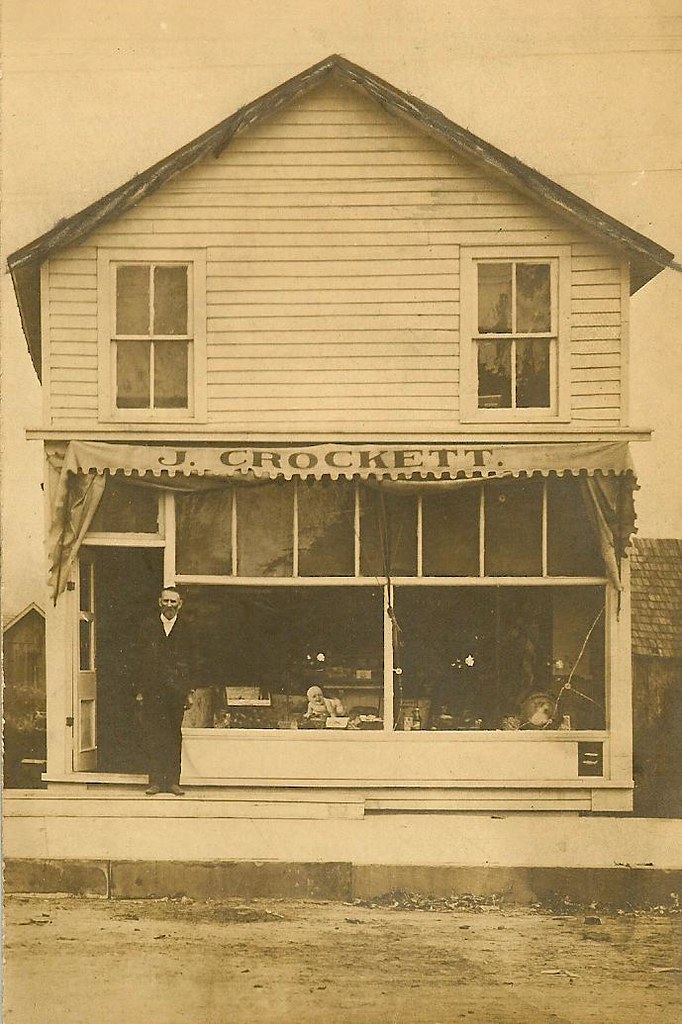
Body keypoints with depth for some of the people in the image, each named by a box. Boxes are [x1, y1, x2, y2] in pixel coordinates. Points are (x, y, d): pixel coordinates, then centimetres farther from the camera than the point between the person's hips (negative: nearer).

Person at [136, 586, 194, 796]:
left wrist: (184, 688, -4)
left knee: (174, 735, 2)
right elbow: (142, 660, 7)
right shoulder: (149, 628, 9)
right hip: (152, 690, 0)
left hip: (176, 691, 0)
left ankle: (173, 781, 6)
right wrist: (142, 689, 0)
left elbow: (189, 661, 6)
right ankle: (155, 780, 2)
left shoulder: (185, 630, 7)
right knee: (153, 735, -2)